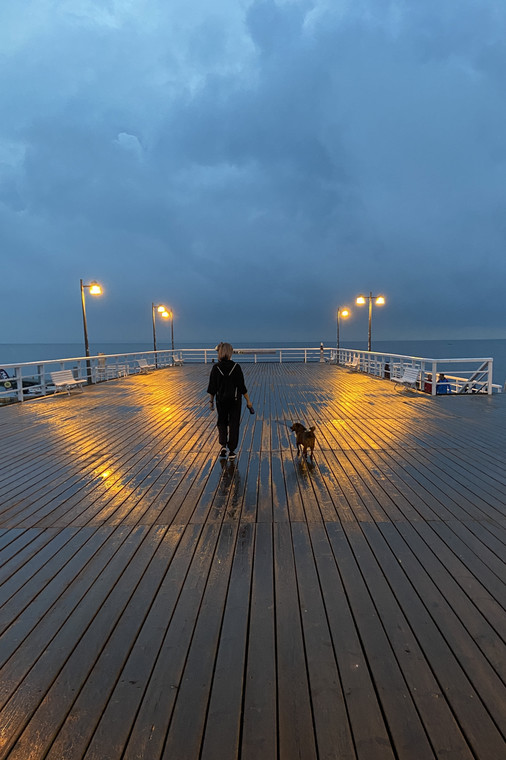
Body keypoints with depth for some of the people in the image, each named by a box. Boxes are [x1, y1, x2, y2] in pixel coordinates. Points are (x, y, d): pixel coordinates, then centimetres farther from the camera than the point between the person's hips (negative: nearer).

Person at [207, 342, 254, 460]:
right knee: (233, 424, 8)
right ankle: (231, 451, 11)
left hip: (221, 400, 1)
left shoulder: (216, 367, -7)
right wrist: (248, 401, -1)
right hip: (235, 400, -1)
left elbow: (212, 387, -3)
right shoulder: (236, 367, -10)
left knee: (222, 422, 20)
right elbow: (242, 386, -8)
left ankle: (223, 445, 5)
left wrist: (211, 401, 9)